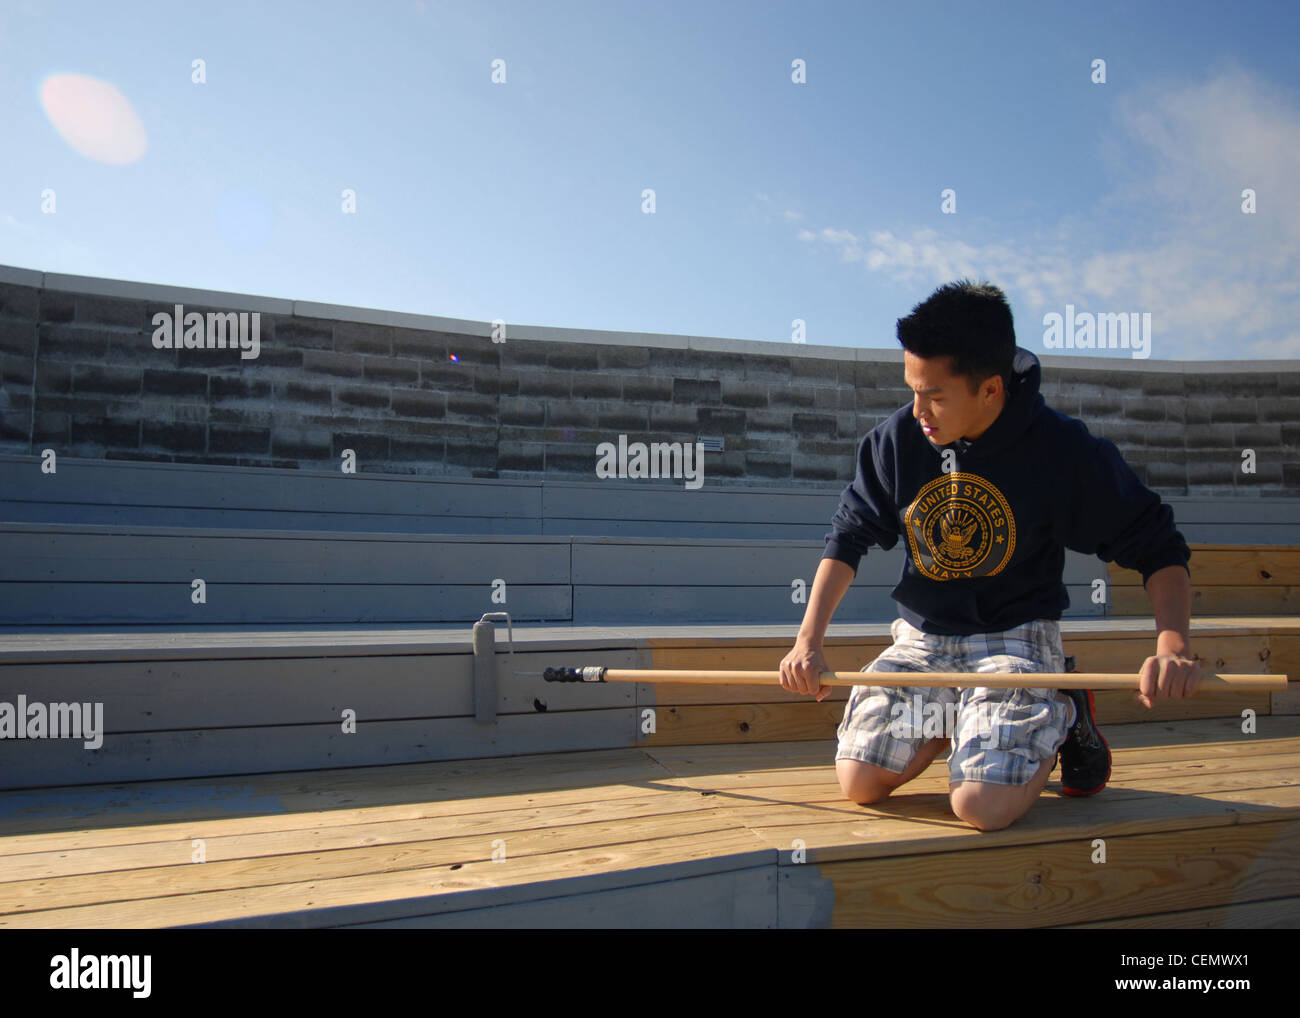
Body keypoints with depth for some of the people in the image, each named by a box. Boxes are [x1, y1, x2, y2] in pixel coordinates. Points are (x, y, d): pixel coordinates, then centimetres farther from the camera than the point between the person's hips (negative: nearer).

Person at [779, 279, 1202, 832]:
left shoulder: (1063, 450, -17)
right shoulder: (897, 439, -9)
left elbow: (1158, 548, -10)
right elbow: (849, 537, 1)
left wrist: (1173, 646, -27)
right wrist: (808, 641, -9)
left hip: (1016, 638, -3)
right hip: (921, 638, 4)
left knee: (982, 805, -22)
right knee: (859, 782, -8)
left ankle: (1061, 715, 9)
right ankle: (960, 717, 18)